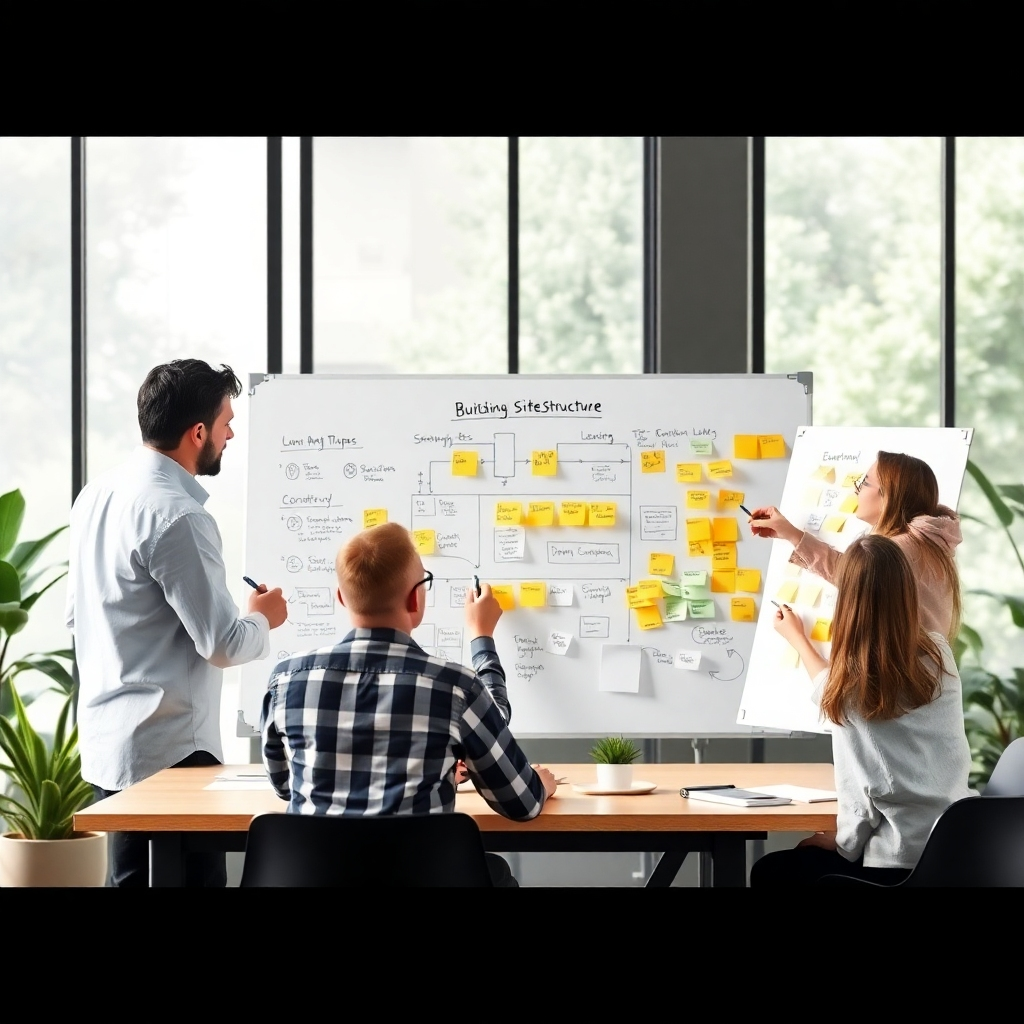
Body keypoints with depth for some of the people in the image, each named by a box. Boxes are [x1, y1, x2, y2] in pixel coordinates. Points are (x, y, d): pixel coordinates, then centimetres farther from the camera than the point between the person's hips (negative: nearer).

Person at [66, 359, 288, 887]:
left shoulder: (96, 495, 8)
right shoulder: (178, 518, -20)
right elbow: (223, 645, -17)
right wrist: (263, 620, 2)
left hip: (107, 739, 9)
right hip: (168, 751, -9)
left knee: (130, 877, 15)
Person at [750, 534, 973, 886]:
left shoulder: (852, 681, -15)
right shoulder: (939, 654, 3)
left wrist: (843, 843, 6)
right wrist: (799, 639, 35)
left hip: (900, 865, -6)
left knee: (770, 870, 19)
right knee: (802, 855, 30)